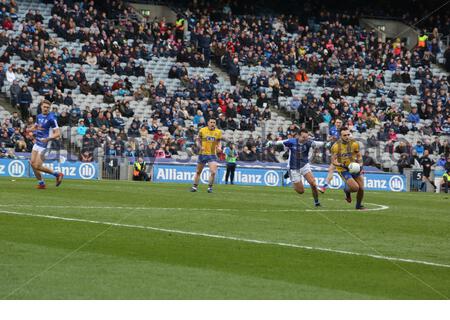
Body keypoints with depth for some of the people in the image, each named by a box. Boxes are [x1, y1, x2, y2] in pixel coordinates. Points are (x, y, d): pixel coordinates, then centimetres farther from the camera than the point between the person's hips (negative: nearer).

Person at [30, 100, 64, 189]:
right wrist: (35, 129, 3)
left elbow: (58, 134, -18)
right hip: (37, 143, 8)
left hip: (45, 145, -8)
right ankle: (41, 183, 18)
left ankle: (57, 174, 7)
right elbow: (34, 127, 27)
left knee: (37, 166, -10)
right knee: (33, 163, 3)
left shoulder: (51, 118, -15)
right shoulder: (39, 116, 9)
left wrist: (48, 139, -31)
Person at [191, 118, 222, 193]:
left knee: (213, 172, -16)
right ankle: (195, 186, 24)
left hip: (212, 155, 0)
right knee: (198, 172, 9)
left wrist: (219, 148, -11)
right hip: (203, 153, 0)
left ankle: (210, 187, 0)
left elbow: (218, 142, 11)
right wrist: (200, 147, -14)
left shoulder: (218, 132, 1)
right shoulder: (202, 130, -3)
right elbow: (198, 141, 5)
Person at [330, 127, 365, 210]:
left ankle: (359, 205, 28)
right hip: (343, 170, -4)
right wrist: (341, 165, -28)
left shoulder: (354, 143, -6)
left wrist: (360, 164, -8)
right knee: (355, 187, -20)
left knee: (361, 188, 1)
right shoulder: (336, 146, -14)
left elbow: (359, 156, 8)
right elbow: (333, 161, -11)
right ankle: (347, 190, 17)